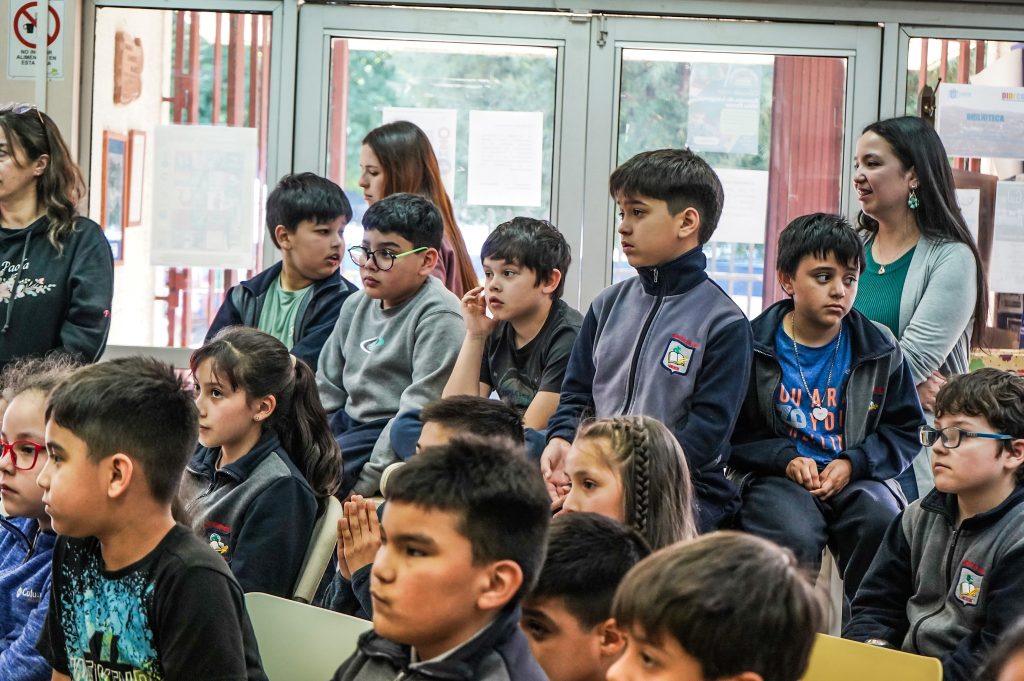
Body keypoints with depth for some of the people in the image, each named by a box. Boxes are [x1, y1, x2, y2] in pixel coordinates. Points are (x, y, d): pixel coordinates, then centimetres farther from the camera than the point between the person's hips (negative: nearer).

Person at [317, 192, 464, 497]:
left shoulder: (438, 317, -13)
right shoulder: (357, 305, 13)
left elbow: (420, 409, -19)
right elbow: (326, 387, 20)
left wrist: (367, 482, -22)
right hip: (349, 421, 8)